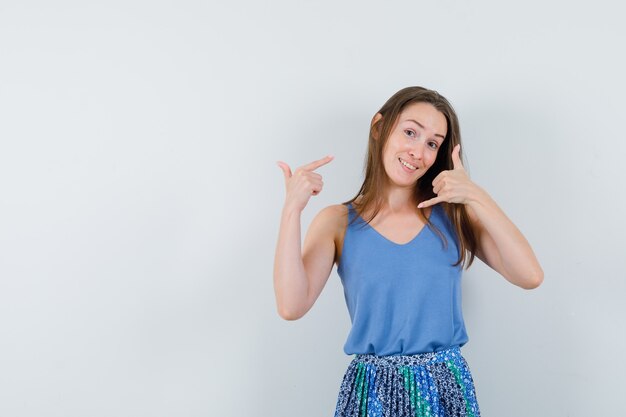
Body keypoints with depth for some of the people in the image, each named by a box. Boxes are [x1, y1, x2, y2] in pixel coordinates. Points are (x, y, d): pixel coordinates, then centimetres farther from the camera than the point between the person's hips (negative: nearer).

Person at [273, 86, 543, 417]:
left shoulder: (453, 215, 1)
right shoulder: (337, 222, -3)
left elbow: (530, 276, -10)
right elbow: (292, 306, -15)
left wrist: (476, 196, -15)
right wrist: (292, 210, -19)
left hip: (447, 387, 1)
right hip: (372, 389, -1)